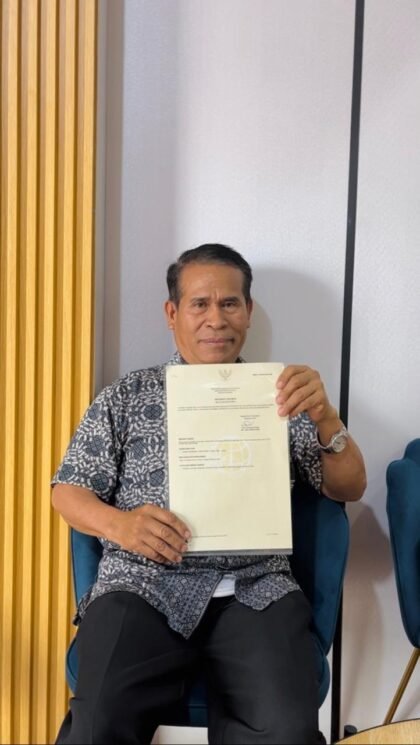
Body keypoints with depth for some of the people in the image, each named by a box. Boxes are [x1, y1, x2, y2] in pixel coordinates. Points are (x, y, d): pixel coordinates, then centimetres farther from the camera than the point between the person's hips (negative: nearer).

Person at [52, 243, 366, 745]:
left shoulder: (279, 396, 14)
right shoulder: (126, 396, 13)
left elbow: (349, 488, 9)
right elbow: (68, 490, 10)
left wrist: (326, 418, -11)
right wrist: (118, 523, -13)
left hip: (255, 590, 1)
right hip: (144, 585, 0)